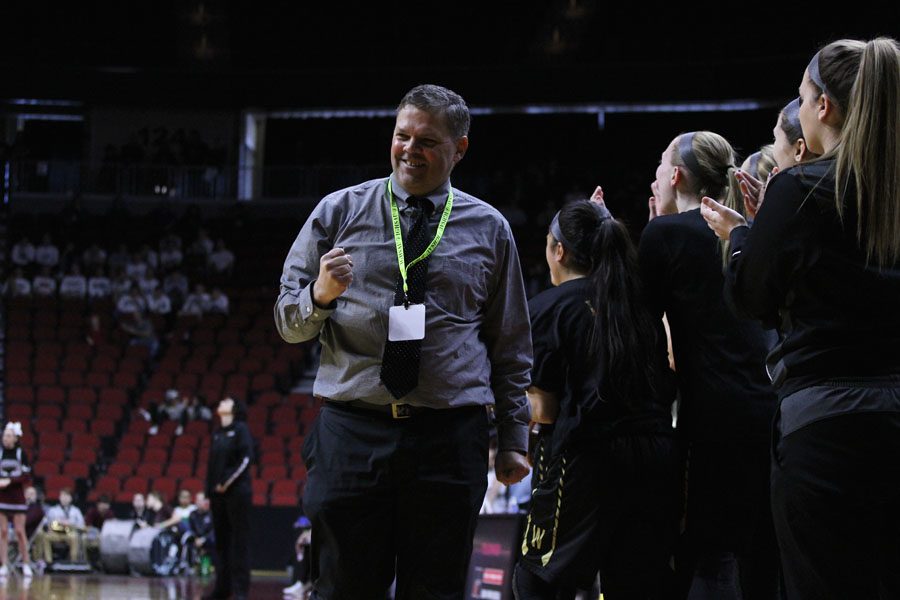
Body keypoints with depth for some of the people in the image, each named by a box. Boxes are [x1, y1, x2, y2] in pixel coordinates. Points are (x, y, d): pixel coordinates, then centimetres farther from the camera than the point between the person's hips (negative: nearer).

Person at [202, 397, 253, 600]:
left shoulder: (240, 429, -2)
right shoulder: (217, 434, 16)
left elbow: (246, 459, -11)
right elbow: (211, 465, 16)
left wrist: (227, 482, -13)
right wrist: (209, 492, 11)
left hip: (237, 491, -6)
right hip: (218, 493, 6)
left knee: (238, 539, -6)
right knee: (221, 540, 7)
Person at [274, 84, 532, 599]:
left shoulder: (489, 229, 11)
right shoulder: (340, 212, 9)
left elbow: (511, 345, 15)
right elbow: (288, 321, 9)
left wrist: (514, 440, 10)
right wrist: (320, 295, -14)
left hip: (450, 440, 1)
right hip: (352, 434, 0)